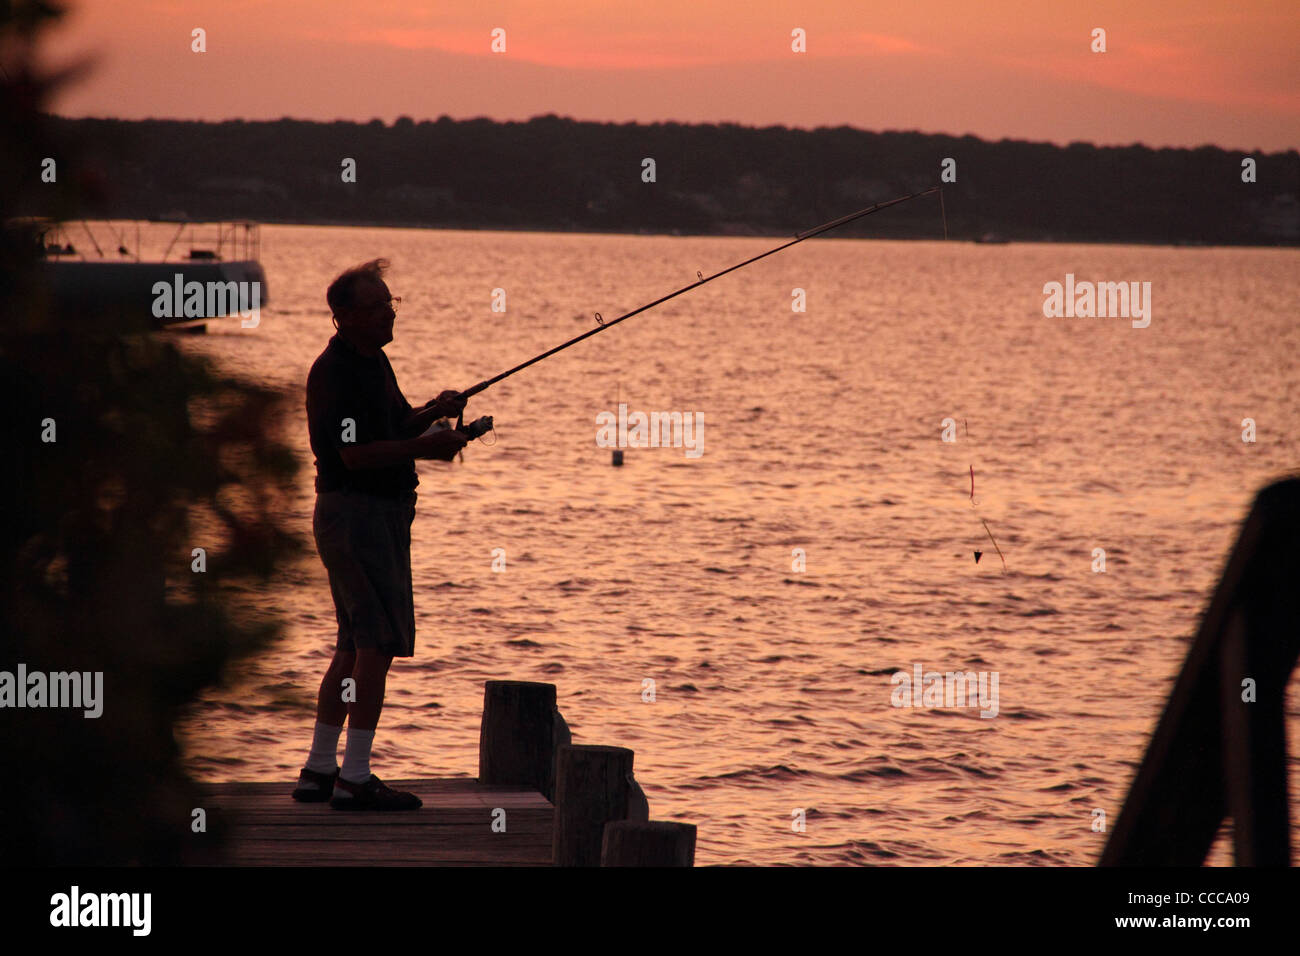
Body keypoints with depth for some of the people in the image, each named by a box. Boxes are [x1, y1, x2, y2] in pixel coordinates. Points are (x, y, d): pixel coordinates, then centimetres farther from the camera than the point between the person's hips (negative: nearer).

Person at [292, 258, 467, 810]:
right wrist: (426, 447, -20)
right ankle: (354, 780, -11)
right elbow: (356, 453, -23)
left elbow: (393, 428, 24)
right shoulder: (336, 372, -17)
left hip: (383, 513, 11)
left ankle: (319, 771, 21)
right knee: (377, 644, -12)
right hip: (355, 512, -10)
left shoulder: (375, 360, 14)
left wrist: (431, 413, 5)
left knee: (355, 647, 14)